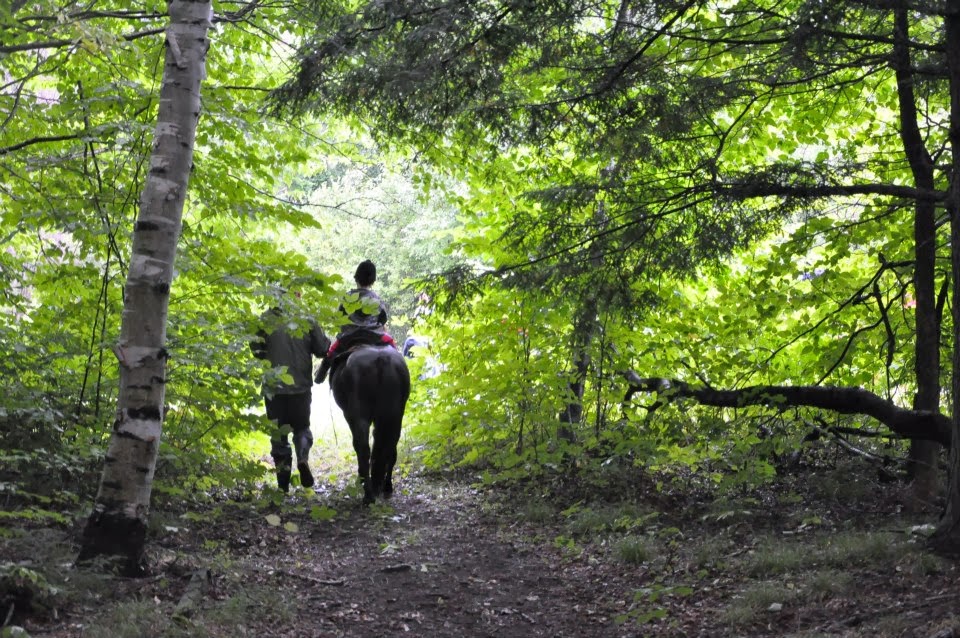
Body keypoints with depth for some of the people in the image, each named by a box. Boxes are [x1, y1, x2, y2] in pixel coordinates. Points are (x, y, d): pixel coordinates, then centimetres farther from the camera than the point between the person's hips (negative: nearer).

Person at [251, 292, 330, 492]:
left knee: (279, 432, 7)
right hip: (301, 386, 1)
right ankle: (303, 458, -11)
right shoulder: (307, 320, -4)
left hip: (274, 387, -1)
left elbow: (256, 347, -6)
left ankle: (283, 482, 3)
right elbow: (323, 349, -2)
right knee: (302, 427, 18)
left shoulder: (267, 320, -5)